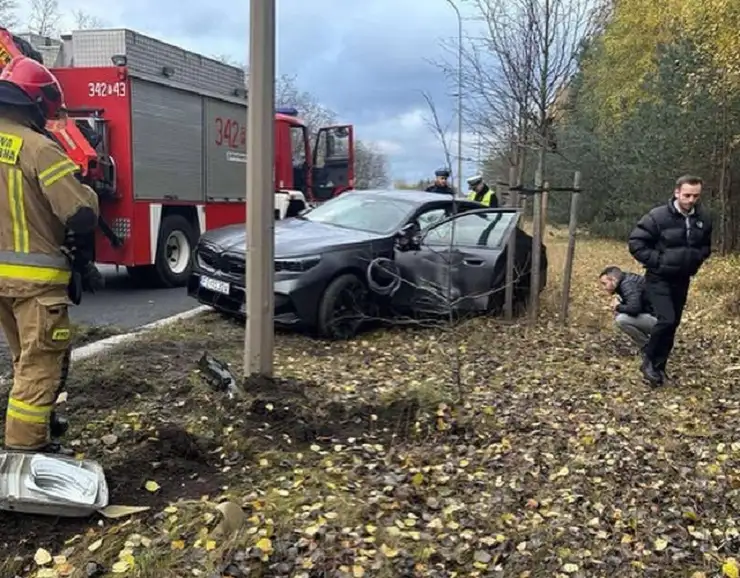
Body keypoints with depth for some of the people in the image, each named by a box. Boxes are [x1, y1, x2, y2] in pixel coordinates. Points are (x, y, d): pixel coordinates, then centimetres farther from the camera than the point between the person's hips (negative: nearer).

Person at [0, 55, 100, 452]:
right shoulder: (38, 148, -17)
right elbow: (82, 214, -19)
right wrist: (87, 193, 1)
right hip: (34, 275, -8)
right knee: (41, 361, 0)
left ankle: (35, 422, 37)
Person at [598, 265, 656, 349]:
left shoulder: (628, 284, -19)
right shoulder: (624, 282, 11)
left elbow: (634, 308, -32)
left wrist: (618, 307, -12)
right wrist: (617, 301, 2)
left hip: (658, 318, -10)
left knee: (621, 319, -23)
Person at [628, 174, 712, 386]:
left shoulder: (703, 219, 0)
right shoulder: (658, 216, -17)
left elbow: (706, 247, 17)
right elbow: (635, 243, -14)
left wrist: (697, 259, 0)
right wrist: (657, 261, -17)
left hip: (682, 280, 5)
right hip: (659, 279, -5)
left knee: (673, 324, 9)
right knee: (666, 320, -18)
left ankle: (659, 366, 23)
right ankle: (649, 362, 3)